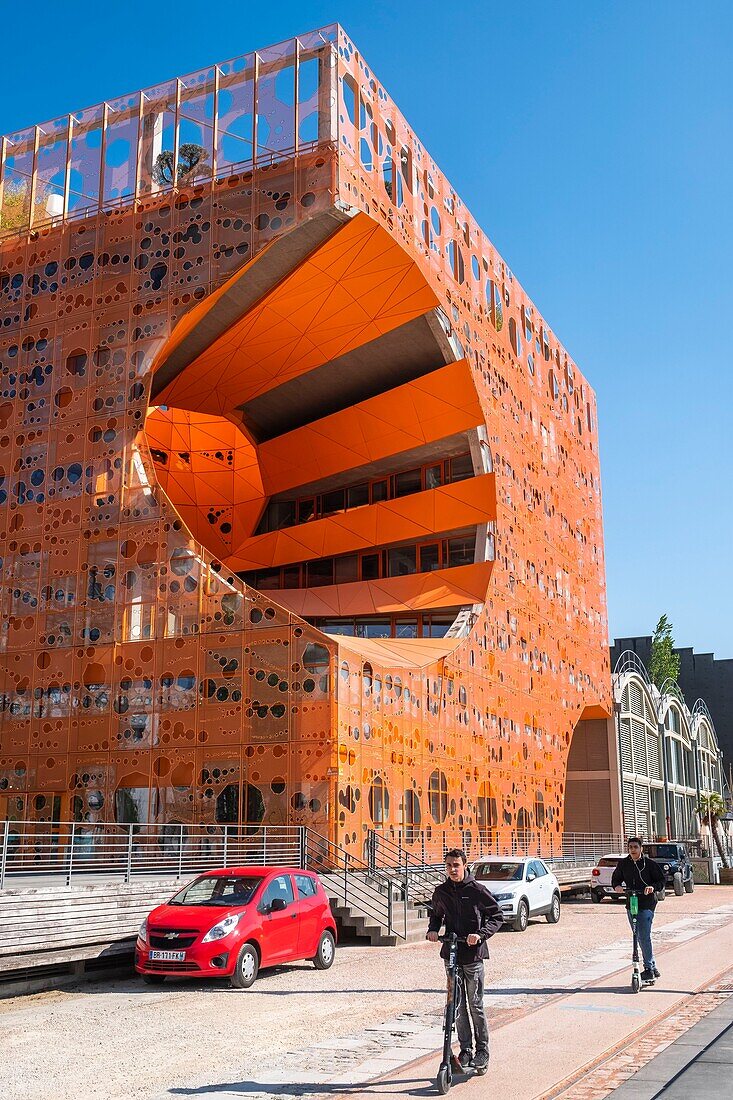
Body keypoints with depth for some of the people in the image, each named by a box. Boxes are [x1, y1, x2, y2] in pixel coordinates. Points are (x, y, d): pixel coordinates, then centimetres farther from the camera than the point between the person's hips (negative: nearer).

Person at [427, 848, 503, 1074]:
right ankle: (465, 1050, 19)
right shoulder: (440, 892, 6)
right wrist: (433, 929, 3)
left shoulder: (477, 890, -7)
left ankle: (482, 1051, 13)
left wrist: (480, 934, -17)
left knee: (475, 1005, 1)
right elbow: (436, 915, 23)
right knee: (457, 1005, 8)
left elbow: (496, 916, -3)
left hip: (473, 954, -4)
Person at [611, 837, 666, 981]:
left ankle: (649, 968, -5)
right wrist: (617, 886, -3)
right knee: (639, 937, 11)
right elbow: (616, 878, 19)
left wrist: (653, 887, -20)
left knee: (644, 936, -13)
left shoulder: (650, 863, -5)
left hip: (647, 904, -5)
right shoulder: (623, 864, 7)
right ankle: (653, 968, 22)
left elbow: (662, 880, -1)